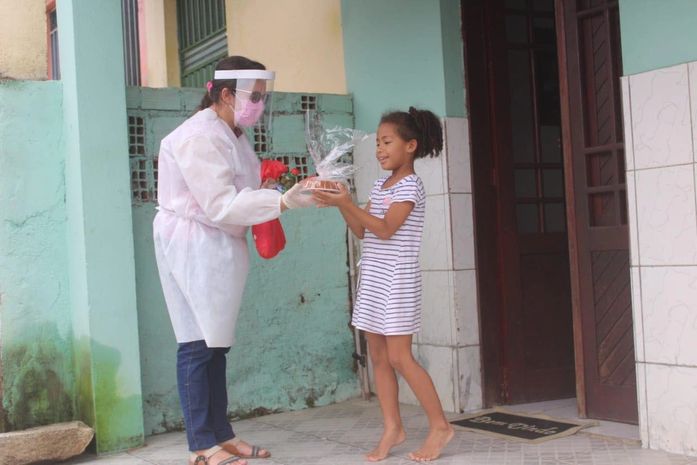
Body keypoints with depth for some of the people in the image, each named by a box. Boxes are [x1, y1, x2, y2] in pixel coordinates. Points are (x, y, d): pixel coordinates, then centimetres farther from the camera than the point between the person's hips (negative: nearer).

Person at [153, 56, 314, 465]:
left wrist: (272, 191, 1)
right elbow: (220, 204, -22)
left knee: (216, 342, 12)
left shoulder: (232, 134, 15)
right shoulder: (200, 136, -16)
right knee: (198, 344, -5)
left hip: (220, 245, 10)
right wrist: (282, 201, -26)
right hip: (193, 244, -10)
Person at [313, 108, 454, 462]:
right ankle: (392, 427, 14)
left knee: (399, 357, -8)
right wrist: (340, 204, -2)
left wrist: (348, 204, -25)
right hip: (372, 278, 8)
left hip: (397, 279, -8)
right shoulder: (380, 186, 14)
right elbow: (362, 231, 12)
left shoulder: (410, 186, -9)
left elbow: (386, 229, -19)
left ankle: (440, 425, 3)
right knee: (378, 357, 7)